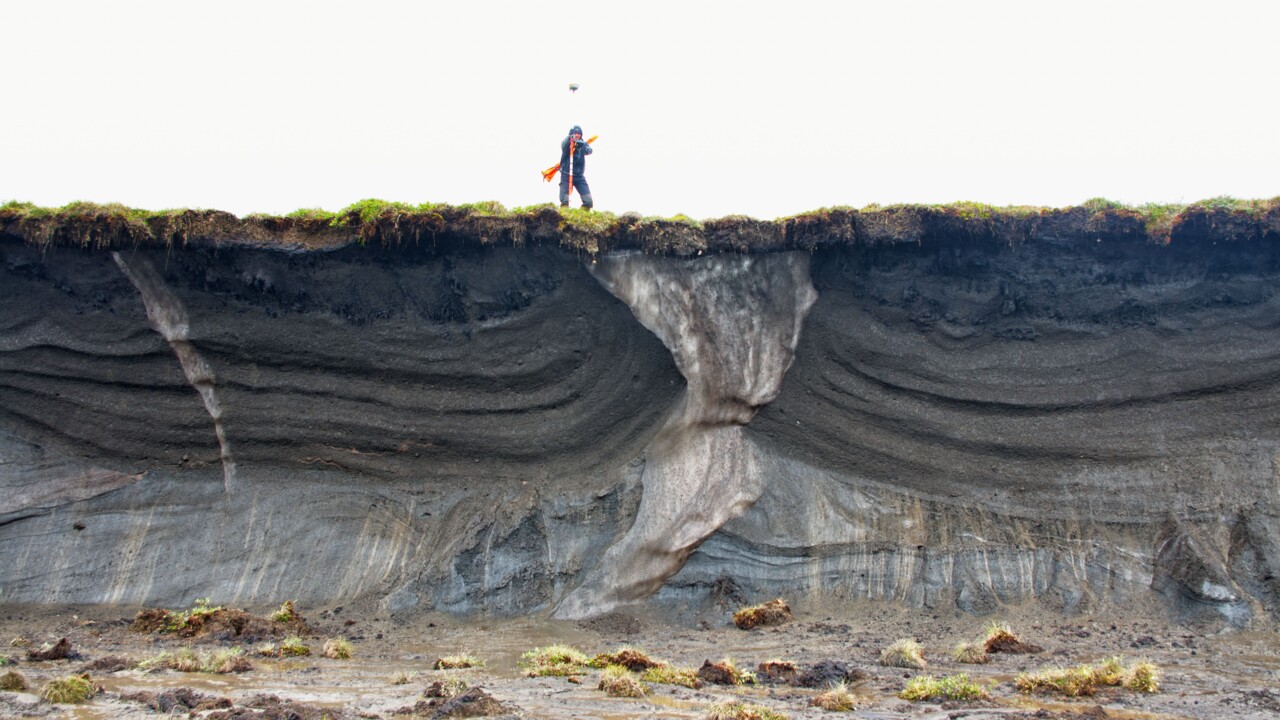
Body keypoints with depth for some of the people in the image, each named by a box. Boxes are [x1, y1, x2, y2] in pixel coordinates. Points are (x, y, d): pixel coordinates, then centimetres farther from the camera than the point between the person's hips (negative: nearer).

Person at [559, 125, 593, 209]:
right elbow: (564, 144, -25)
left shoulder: (583, 144, 9)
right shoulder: (566, 143, 0)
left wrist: (581, 144, -34)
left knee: (588, 202, -5)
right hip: (566, 175, -3)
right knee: (564, 201, -13)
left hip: (579, 176, 3)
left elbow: (589, 150, -11)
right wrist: (570, 138, -48)